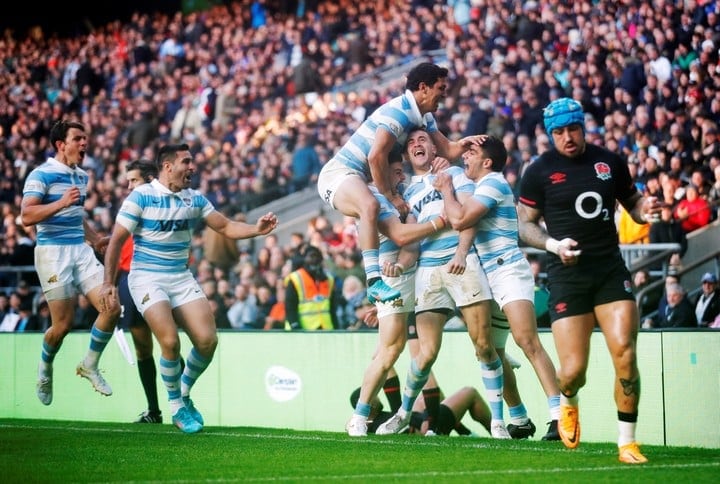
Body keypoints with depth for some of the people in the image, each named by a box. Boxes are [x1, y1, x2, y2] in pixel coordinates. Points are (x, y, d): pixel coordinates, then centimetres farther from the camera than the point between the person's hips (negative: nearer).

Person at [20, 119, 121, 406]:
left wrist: (95, 239, 15)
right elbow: (26, 216, -20)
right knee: (64, 324, -5)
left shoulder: (82, 176, 15)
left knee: (111, 308, -7)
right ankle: (45, 368, 25)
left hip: (81, 250, 7)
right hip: (53, 252, -7)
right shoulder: (42, 175, -10)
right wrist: (61, 202, -29)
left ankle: (90, 365, 12)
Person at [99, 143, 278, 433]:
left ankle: (184, 393, 16)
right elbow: (116, 240, -8)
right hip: (147, 277, -5)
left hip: (181, 277, 5)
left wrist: (256, 229, -9)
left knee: (207, 340, -11)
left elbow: (226, 227, 10)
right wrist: (109, 283, -12)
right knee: (170, 341, -22)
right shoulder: (141, 197, -9)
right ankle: (175, 404, 1)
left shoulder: (195, 199, 6)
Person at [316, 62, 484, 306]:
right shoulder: (398, 111, -20)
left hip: (359, 180, 11)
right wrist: (392, 196, -21)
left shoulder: (425, 118, 11)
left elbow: (447, 150, 10)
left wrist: (464, 143, -13)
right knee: (370, 206, -39)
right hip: (338, 174, -11)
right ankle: (374, 282, -45)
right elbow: (376, 156, -28)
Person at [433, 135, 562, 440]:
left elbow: (459, 220, -20)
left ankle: (558, 414, -29)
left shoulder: (493, 184, -8)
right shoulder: (483, 186, 23)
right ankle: (518, 420, 15)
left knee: (527, 341, -22)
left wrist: (446, 188, -5)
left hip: (509, 270, -11)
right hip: (489, 277, 11)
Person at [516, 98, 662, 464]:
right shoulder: (539, 171, 0)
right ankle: (568, 402, 33)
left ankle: (627, 441, 0)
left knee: (625, 354, -13)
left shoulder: (610, 162, 6)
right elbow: (526, 225, 4)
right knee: (573, 371, -6)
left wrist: (644, 209, -6)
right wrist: (553, 245, -15)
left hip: (610, 269, 2)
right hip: (567, 274, -2)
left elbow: (632, 203, 18)